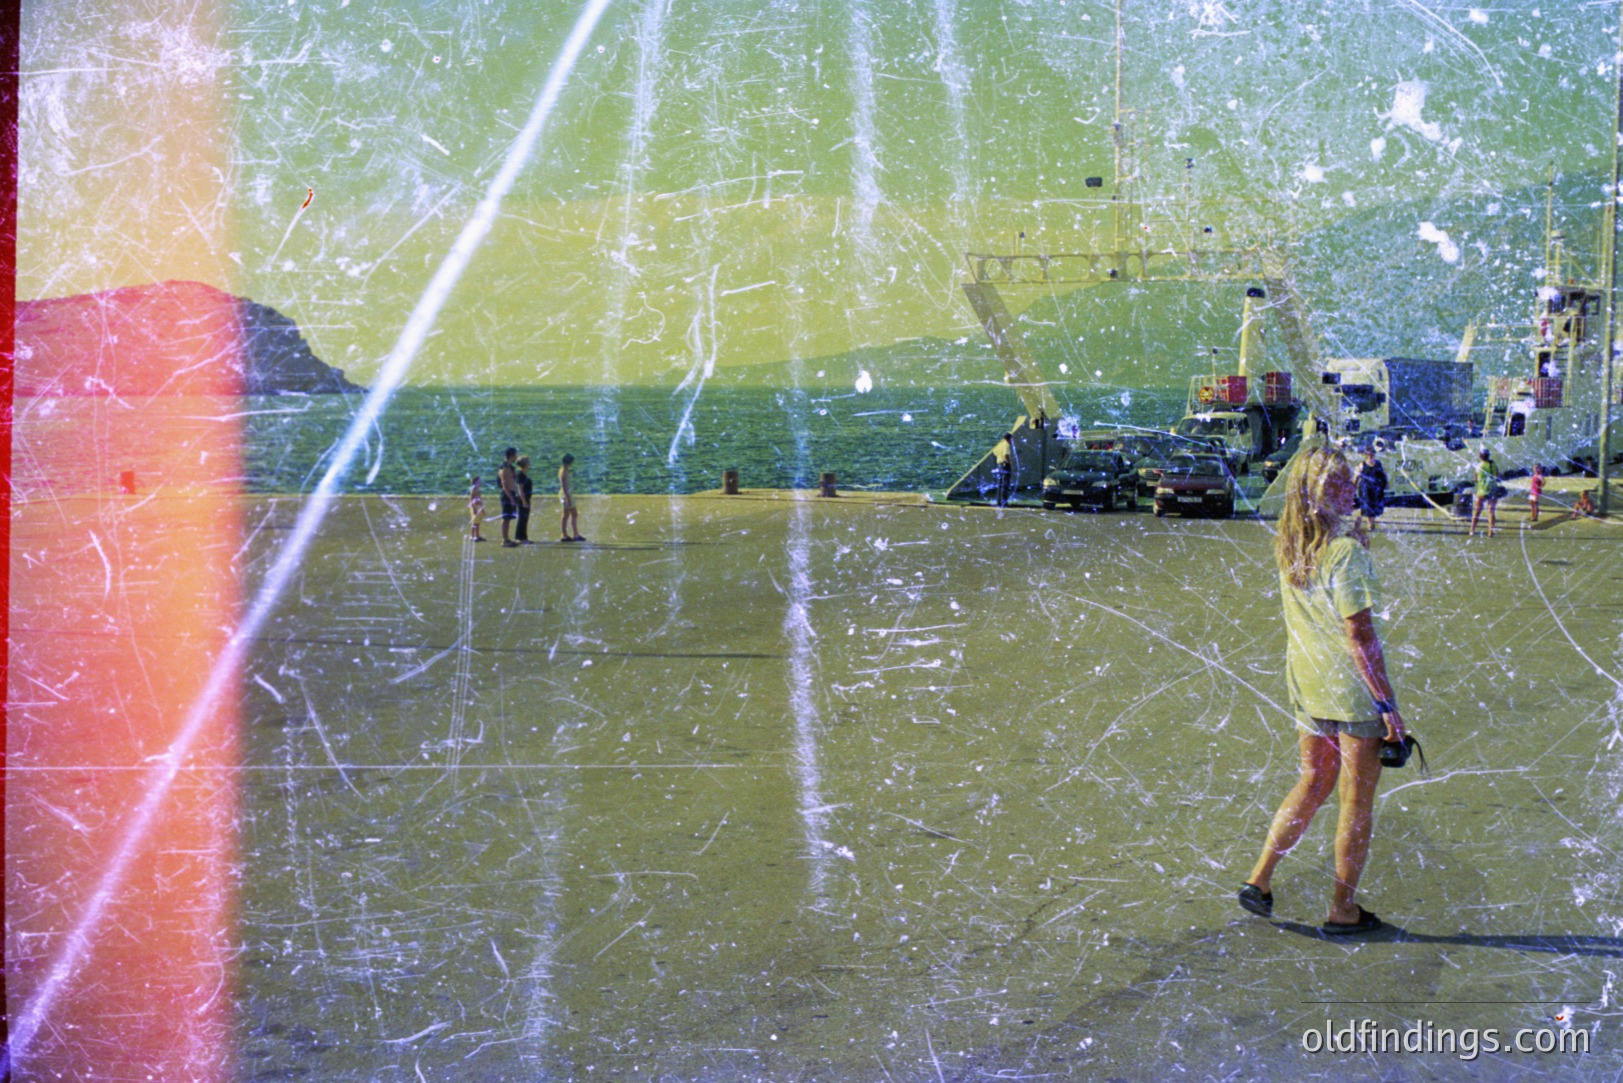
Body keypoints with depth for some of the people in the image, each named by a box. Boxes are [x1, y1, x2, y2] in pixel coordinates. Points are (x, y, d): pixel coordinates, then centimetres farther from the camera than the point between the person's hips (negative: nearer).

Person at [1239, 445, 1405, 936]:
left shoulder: (1289, 548, 1)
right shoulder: (1345, 551, -22)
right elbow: (1360, 636, -21)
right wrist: (1388, 705, -16)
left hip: (1307, 684, 7)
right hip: (1353, 690, -7)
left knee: (1314, 781, 22)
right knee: (1358, 797, 7)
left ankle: (1259, 878, 19)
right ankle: (1343, 910, 16)